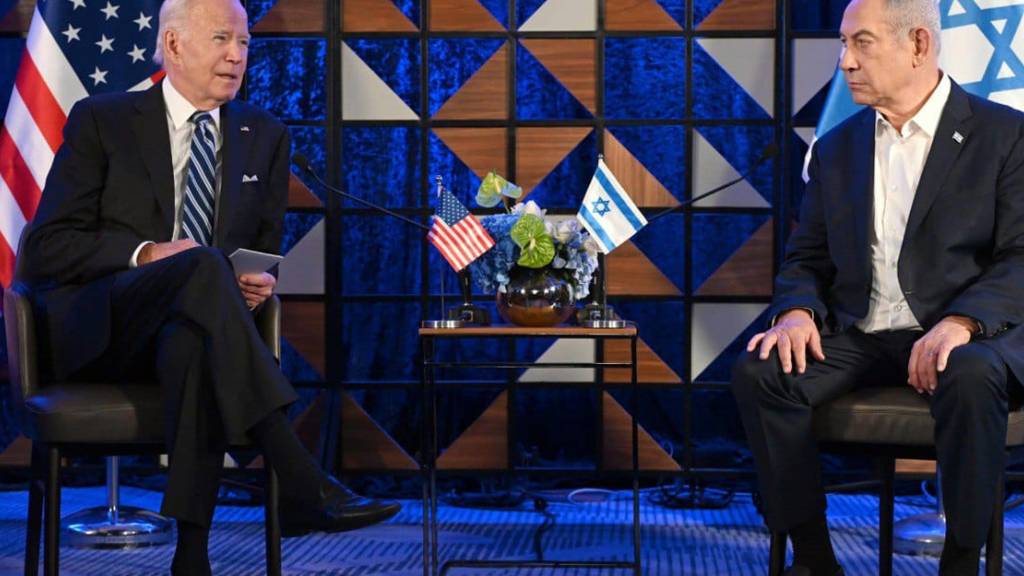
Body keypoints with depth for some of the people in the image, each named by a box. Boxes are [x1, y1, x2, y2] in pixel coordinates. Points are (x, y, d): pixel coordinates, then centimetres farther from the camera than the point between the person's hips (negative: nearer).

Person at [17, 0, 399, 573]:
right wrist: (146, 254, -16)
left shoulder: (265, 135, 17)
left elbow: (265, 250, 22)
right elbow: (48, 246, 0)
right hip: (98, 331, -2)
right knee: (204, 266, -36)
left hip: (186, 328, 3)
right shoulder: (101, 121, 6)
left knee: (195, 343, -38)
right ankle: (304, 484, -43)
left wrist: (261, 281, -4)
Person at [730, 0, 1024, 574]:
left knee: (971, 378, -38)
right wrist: (797, 311, -10)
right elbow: (806, 258, 14)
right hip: (856, 335, 4)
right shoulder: (836, 148, 13)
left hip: (968, 333, -4)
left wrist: (961, 321, -26)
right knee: (760, 372, -23)